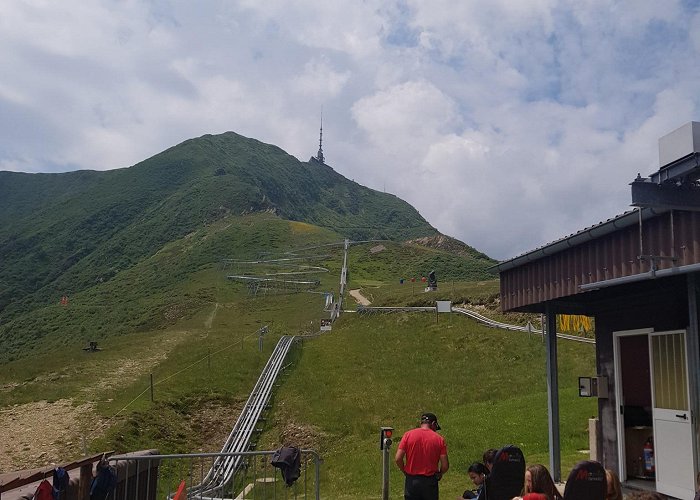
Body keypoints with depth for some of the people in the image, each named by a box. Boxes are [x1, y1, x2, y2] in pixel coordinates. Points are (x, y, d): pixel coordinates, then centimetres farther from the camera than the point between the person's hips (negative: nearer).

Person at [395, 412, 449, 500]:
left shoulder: (408, 435, -3)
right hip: (430, 482, -1)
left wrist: (405, 471, 8)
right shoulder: (439, 439, -5)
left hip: (411, 480, 1)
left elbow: (398, 459, -8)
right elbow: (445, 465, -7)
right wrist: (439, 474, 12)